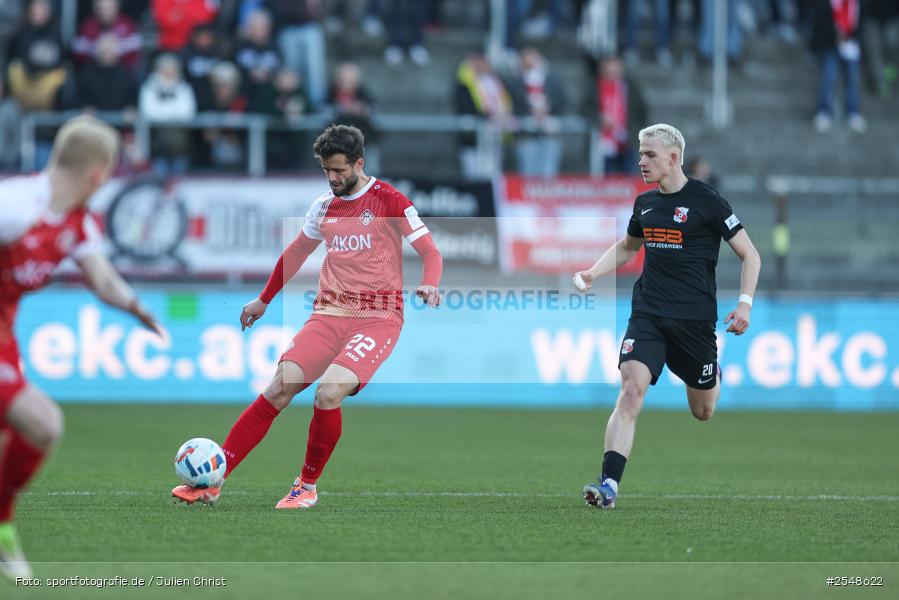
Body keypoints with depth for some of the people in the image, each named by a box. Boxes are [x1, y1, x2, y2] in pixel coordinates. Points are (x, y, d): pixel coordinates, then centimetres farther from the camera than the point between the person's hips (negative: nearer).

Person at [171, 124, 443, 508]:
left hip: (377, 318, -5)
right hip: (328, 314, 5)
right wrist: (264, 300, 34)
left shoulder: (389, 201, -4)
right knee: (278, 390, -12)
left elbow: (430, 252, -5)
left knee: (328, 394, -26)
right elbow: (296, 253, 28)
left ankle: (308, 487, -4)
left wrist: (428, 285, -25)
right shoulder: (324, 206, 12)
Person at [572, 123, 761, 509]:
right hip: (648, 314, 3)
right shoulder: (644, 203, 9)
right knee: (632, 388, -19)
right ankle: (609, 485, -26)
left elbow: (749, 254, -2)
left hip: (694, 318, -3)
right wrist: (592, 273, 14)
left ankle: (714, 376, 50)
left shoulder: (705, 201, -7)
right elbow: (627, 246, 29)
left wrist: (745, 303, -14)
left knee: (702, 412, 11)